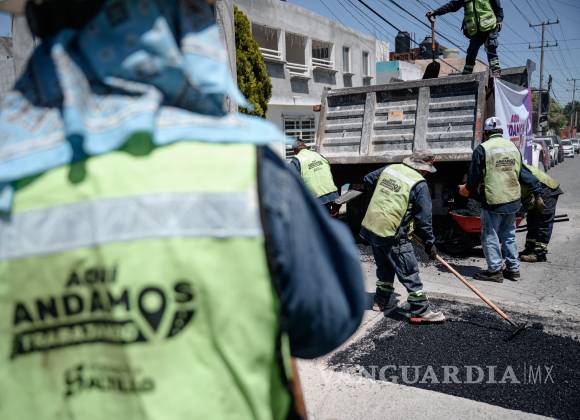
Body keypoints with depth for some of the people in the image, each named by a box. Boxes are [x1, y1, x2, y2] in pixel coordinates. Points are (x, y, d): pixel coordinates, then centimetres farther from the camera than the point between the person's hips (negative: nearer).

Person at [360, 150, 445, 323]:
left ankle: (382, 301, 35)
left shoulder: (389, 168, 8)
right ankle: (420, 310, 10)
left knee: (384, 267, 24)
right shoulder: (419, 184, -10)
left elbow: (368, 180, 23)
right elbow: (424, 219, -8)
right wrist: (429, 243, 3)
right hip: (392, 236, -7)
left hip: (370, 227, 8)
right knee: (409, 272, 3)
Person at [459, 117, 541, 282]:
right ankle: (513, 269, 24)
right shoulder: (513, 147, 10)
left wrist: (467, 190, 12)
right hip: (513, 200, 7)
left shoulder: (482, 149, -10)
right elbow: (523, 174, 12)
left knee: (490, 236, 4)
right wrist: (536, 192, 19)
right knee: (509, 235, 17)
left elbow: (474, 177, -7)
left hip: (493, 202, -7)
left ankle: (495, 270, 7)